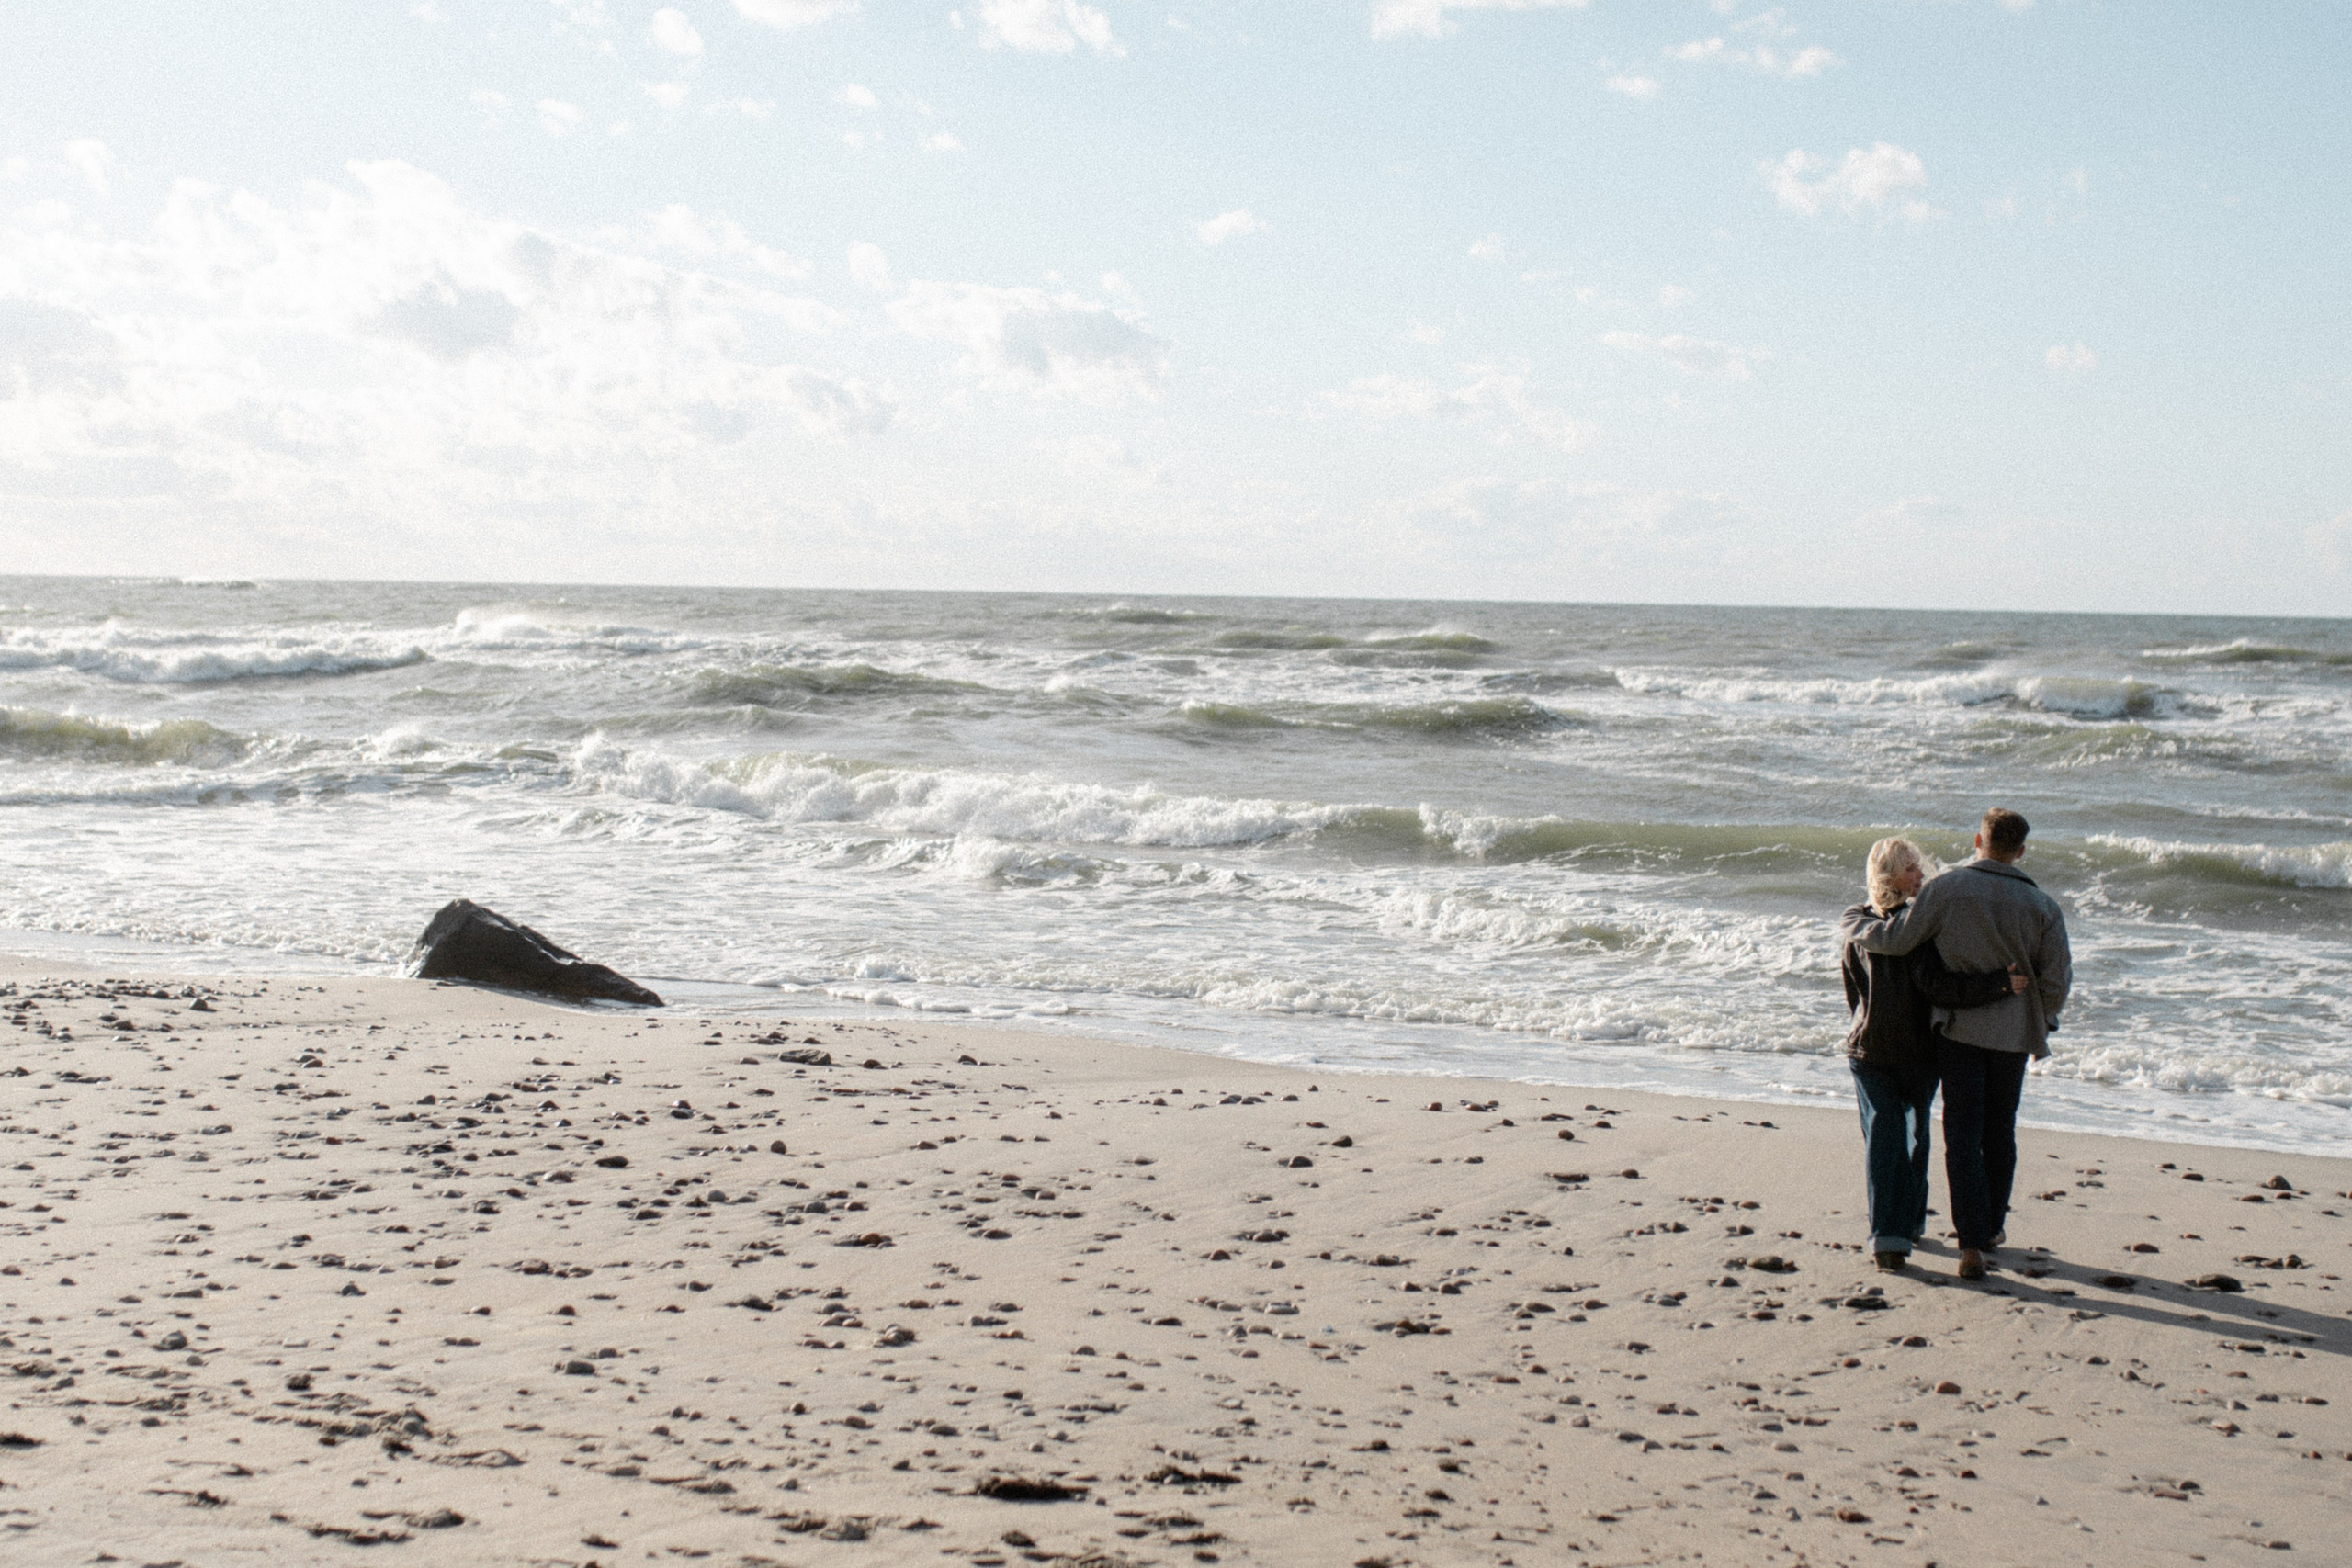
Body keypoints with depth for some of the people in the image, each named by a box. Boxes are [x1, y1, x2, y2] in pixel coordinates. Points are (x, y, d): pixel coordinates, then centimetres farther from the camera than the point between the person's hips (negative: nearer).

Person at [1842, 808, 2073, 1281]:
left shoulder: (1946, 889, -13)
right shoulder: (2041, 906, -7)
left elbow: (1895, 939, -12)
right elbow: (2056, 980, -4)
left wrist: (1853, 926, 8)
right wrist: (2040, 1024, 15)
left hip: (1957, 1029, -2)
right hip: (2012, 1035, 2)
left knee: (1962, 1136, 1)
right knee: (1999, 1132, 18)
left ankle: (1972, 1244, -8)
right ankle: (1992, 1227, 32)